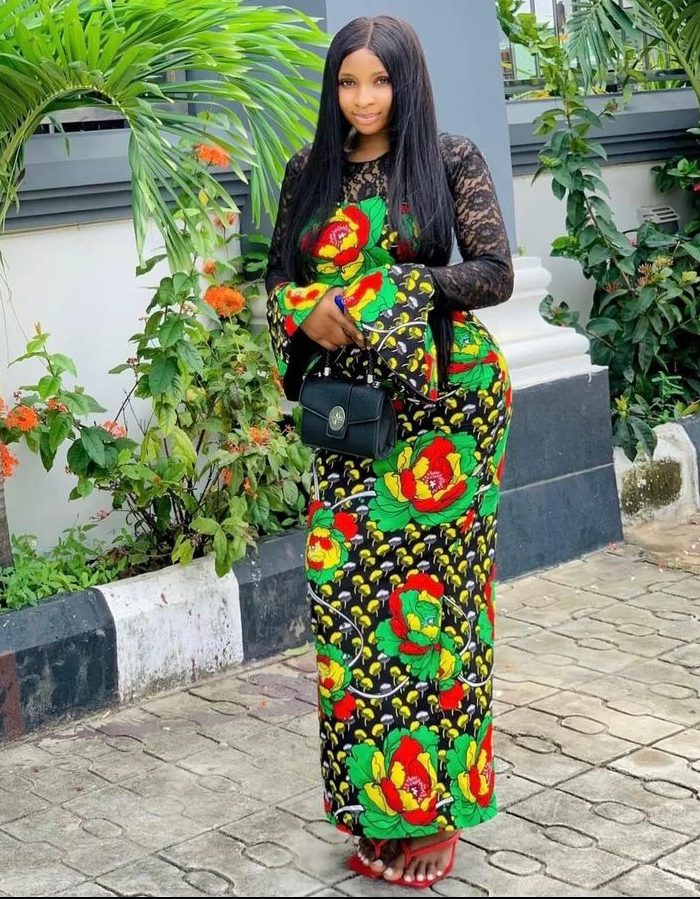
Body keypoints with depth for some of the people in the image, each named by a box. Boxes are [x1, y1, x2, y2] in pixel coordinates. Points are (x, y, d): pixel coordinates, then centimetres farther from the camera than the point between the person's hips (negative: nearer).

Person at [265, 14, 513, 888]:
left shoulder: (451, 162, 0)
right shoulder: (311, 173, 11)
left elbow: (494, 274, -7)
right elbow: (279, 279, 12)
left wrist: (378, 293, -16)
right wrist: (312, 316, -11)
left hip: (441, 404, -3)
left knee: (432, 597, -3)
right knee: (350, 594, -1)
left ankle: (437, 804, 9)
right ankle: (377, 804, 13)